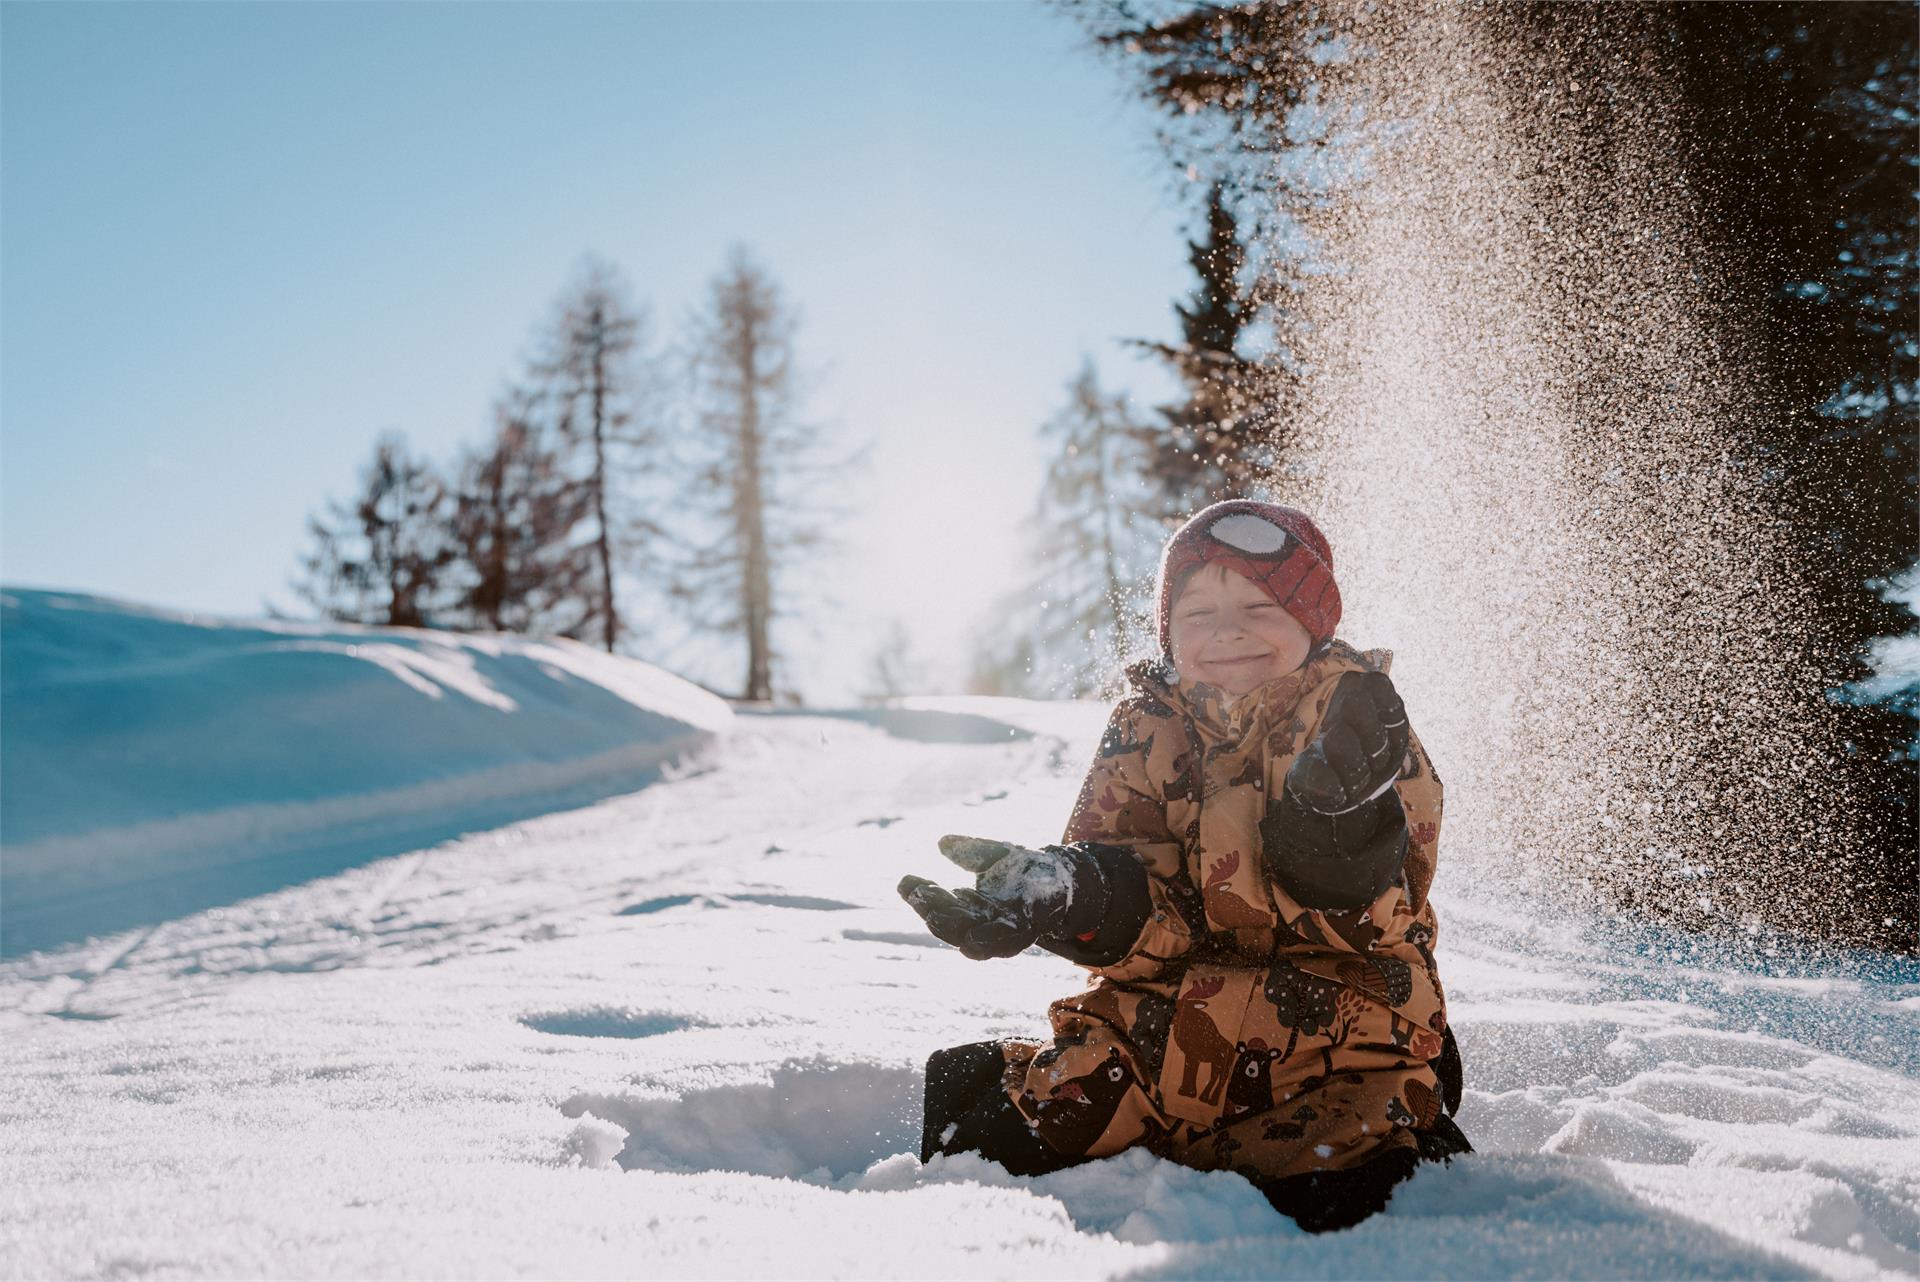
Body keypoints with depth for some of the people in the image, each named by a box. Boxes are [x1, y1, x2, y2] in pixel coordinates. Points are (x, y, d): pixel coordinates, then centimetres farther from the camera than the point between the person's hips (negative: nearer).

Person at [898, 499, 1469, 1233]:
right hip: (1170, 999, 2)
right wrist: (1074, 896, -27)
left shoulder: (1358, 723, -1)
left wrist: (1341, 832, -34)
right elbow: (1155, 912, -4)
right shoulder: (1149, 730, 6)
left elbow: (1375, 923, -12)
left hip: (1343, 1009, -2)